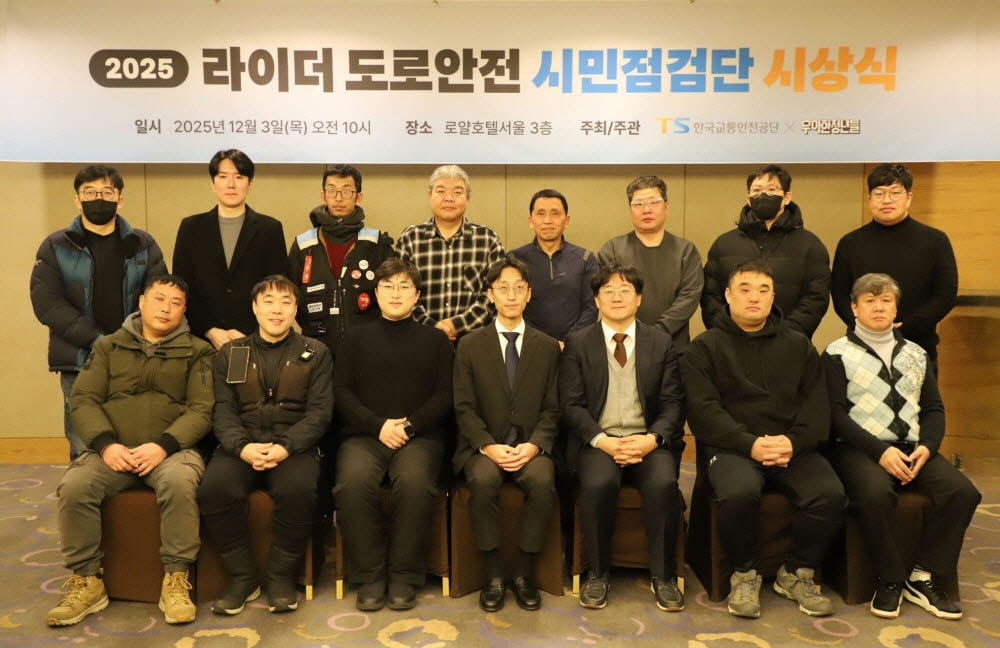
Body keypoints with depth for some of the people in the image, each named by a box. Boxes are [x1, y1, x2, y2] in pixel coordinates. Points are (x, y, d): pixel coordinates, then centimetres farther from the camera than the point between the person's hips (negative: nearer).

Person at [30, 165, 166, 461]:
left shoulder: (144, 245, 11)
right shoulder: (55, 247, 8)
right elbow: (46, 303, -3)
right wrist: (97, 340, -13)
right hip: (78, 362, -1)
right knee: (84, 451, 0)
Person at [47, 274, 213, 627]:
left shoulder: (197, 352, 9)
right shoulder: (109, 346, 17)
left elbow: (201, 409, -1)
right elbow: (83, 399, 7)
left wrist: (163, 445, -18)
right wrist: (106, 443, -11)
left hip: (172, 449, -2)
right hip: (113, 450, 3)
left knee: (178, 482, -35)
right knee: (74, 486, -26)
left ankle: (176, 580, -19)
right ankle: (87, 582, -7)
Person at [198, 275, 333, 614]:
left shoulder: (315, 353, 10)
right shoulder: (229, 354, 15)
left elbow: (319, 411, 1)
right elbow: (223, 410, 5)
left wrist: (285, 446, -17)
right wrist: (242, 446, -16)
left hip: (294, 446, -1)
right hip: (241, 447, 2)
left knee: (299, 488, -34)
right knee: (214, 488, -30)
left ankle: (281, 577, -10)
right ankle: (242, 577, -9)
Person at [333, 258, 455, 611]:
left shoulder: (435, 339, 17)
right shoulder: (355, 337, 19)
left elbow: (446, 394, 7)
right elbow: (341, 392, 9)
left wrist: (409, 425, -9)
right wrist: (378, 426, -7)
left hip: (420, 435, -1)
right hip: (365, 434, 1)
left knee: (415, 481, -33)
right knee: (354, 480, -31)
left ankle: (404, 578, -16)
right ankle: (369, 577, -16)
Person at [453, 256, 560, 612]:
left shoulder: (548, 347, 11)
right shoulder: (470, 346, 7)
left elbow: (552, 409, 6)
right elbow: (465, 408, 1)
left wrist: (533, 445, -13)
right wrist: (489, 447, -15)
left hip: (531, 446, 1)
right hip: (484, 446, -1)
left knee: (543, 480, -31)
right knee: (483, 479, -33)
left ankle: (524, 573, -11)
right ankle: (492, 574, -14)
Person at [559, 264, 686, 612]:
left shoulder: (661, 342, 10)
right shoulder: (577, 343, 6)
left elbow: (673, 403, 6)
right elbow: (571, 405, 0)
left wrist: (652, 439, -13)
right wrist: (603, 441, -15)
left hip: (648, 441, 1)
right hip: (598, 441, -1)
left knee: (663, 484, -29)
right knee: (597, 484, -31)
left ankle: (663, 576, -8)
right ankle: (597, 574, -9)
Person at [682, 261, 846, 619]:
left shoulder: (798, 345, 18)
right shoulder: (705, 347, 8)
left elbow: (817, 405, 8)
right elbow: (703, 409, -4)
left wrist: (794, 441, -12)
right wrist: (750, 443, -17)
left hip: (793, 447, 3)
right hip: (731, 446, -3)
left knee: (830, 494, -25)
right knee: (738, 493, -34)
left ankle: (796, 573, 2)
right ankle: (745, 574, -5)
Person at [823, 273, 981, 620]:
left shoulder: (915, 354, 19)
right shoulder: (838, 354, 3)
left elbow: (933, 408, 16)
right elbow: (836, 413, -6)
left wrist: (927, 446, -5)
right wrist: (880, 451, -17)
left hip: (911, 448, 5)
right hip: (860, 448, -5)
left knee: (962, 491, -21)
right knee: (876, 493, -35)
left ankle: (923, 577, -7)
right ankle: (891, 579, -12)